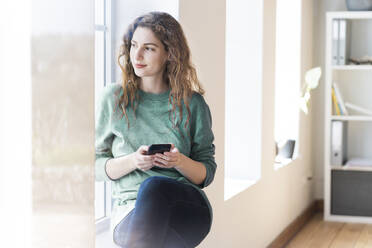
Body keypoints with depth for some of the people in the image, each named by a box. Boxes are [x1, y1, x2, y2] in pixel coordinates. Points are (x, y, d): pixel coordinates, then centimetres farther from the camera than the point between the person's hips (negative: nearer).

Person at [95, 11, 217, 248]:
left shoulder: (192, 104, 7)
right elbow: (96, 166, 7)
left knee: (154, 186, -35)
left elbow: (207, 173, 11)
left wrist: (180, 162, -12)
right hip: (130, 210, 0)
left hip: (186, 206, 0)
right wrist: (133, 161, -13)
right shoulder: (113, 97, 7)